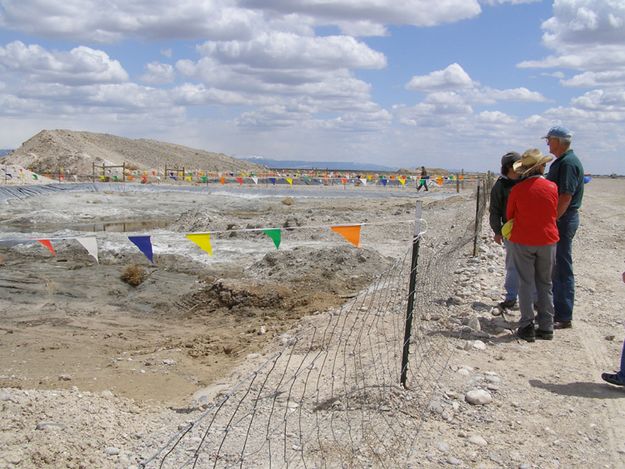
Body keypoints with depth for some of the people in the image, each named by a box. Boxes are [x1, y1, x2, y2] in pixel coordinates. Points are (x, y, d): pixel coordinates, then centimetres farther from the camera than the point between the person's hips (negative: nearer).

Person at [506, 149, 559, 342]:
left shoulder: (518, 189, -12)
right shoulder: (552, 187, -8)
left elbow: (509, 215, 1)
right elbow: (555, 213, 6)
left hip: (522, 241, -1)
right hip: (547, 240, 2)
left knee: (526, 283, 6)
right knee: (545, 283, 13)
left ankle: (527, 327, 7)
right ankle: (546, 327, 16)